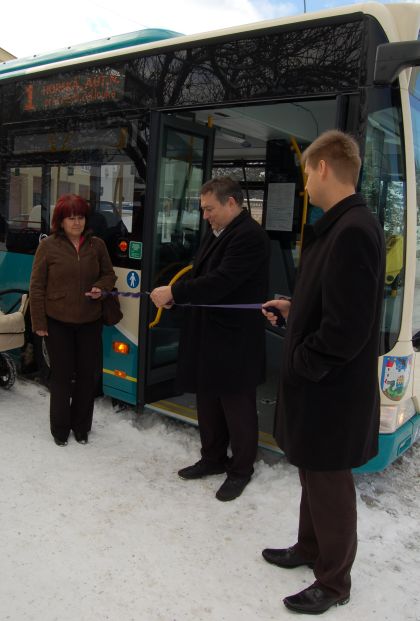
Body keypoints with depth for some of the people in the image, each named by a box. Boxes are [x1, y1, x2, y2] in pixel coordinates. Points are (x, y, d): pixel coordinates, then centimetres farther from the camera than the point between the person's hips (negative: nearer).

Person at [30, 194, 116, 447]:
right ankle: (60, 428, 24)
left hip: (90, 322, 3)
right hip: (58, 323, -2)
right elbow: (36, 287, -3)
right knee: (62, 375, 6)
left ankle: (81, 426, 28)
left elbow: (109, 274, 14)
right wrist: (38, 323, -6)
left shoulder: (97, 245, 2)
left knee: (89, 374, 9)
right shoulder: (48, 246, -6)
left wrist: (101, 288, -9)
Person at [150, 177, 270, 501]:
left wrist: (174, 292, -19)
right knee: (208, 403, 19)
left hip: (234, 341, -9)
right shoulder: (216, 232, 11)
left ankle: (241, 470, 25)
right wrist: (173, 293, -3)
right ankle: (213, 459, 37)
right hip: (208, 334, 9)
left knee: (237, 408, 7)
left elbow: (220, 281, -25)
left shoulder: (250, 236, -18)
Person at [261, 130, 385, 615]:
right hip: (317, 383, 9)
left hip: (331, 391, -9)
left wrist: (299, 364, -14)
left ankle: (333, 583, 31)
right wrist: (296, 309, 14)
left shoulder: (352, 231, -24)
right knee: (313, 477, 24)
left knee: (329, 487, 9)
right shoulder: (340, 226, 7)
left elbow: (346, 329, -27)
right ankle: (310, 549, 46)